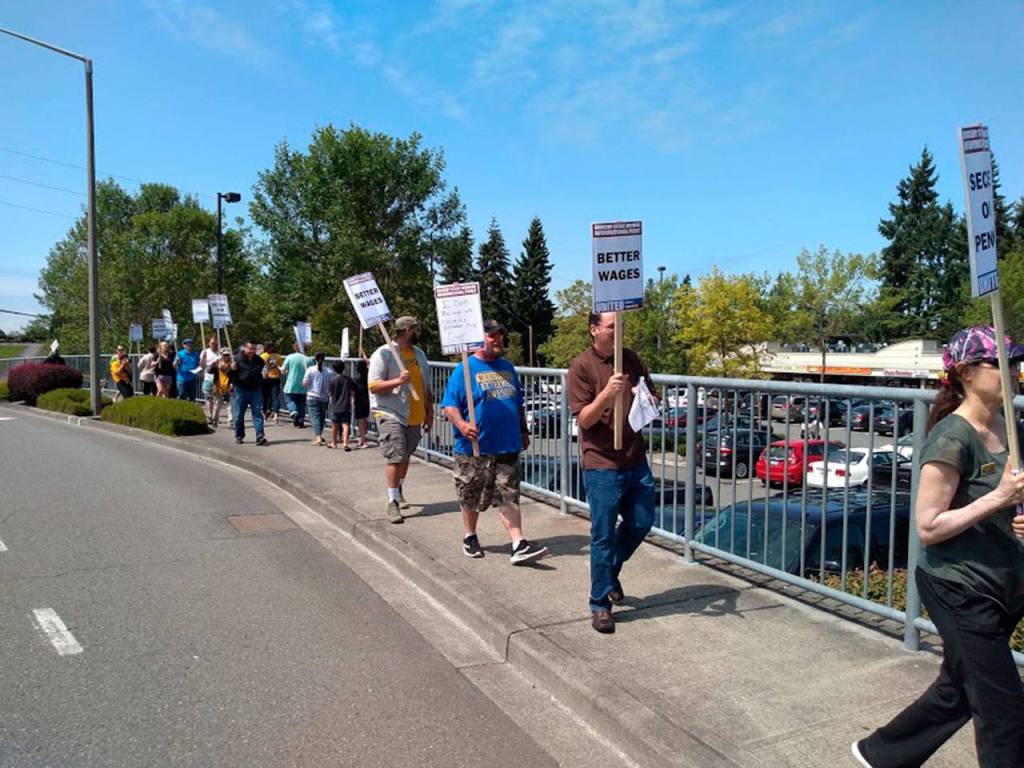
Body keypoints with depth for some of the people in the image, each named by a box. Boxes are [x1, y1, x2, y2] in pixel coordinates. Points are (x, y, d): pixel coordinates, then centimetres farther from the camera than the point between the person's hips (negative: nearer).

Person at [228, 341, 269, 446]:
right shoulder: (238, 359, -5)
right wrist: (232, 369, -23)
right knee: (239, 415, 7)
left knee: (258, 413, -3)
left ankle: (260, 437, -5)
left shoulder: (259, 360, 6)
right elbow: (230, 376, -6)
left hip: (255, 390, 2)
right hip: (241, 390, -2)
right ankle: (239, 436, 22)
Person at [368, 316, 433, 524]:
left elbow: (426, 386, 21)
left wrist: (429, 411, 17)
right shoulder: (383, 354, -9)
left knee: (405, 456, 14)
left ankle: (398, 491, 33)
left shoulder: (419, 354, 14)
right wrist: (397, 381, -26)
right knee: (396, 457, -11)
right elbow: (373, 386, -14)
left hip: (415, 417, 7)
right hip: (391, 415, -7)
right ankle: (392, 502, -3)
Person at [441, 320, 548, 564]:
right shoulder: (465, 369, -6)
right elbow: (449, 405, -11)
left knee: (509, 497, 1)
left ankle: (519, 545, -2)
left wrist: (524, 431, 21)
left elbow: (518, 403, 22)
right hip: (475, 447, -4)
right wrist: (461, 424, -27)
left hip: (507, 446, 4)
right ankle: (469, 537, 31)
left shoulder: (507, 367, 13)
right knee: (471, 498, 11)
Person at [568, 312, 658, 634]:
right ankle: (600, 604, 16)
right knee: (603, 536, 2)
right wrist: (607, 393, -28)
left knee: (641, 523, 14)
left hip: (636, 460, 6)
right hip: (602, 465, -6)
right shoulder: (581, 366, -9)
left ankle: (610, 570, 39)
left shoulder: (631, 359, 7)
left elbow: (652, 398, 18)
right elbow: (584, 419, -12)